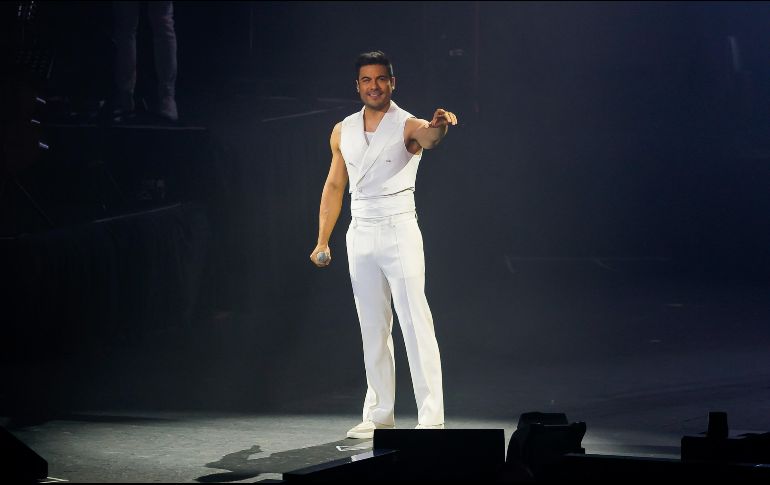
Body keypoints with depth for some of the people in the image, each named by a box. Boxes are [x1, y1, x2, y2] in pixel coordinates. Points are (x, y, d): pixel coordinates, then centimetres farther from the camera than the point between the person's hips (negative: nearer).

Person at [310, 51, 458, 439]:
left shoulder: (407, 126, -6)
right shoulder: (342, 132, 10)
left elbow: (428, 138, -30)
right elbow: (334, 186, 16)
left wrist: (439, 128, -55)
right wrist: (322, 241, 12)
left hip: (398, 230, -5)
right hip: (360, 234, 6)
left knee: (416, 323, -10)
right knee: (373, 329, 10)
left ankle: (431, 417, -12)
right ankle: (379, 415, 16)